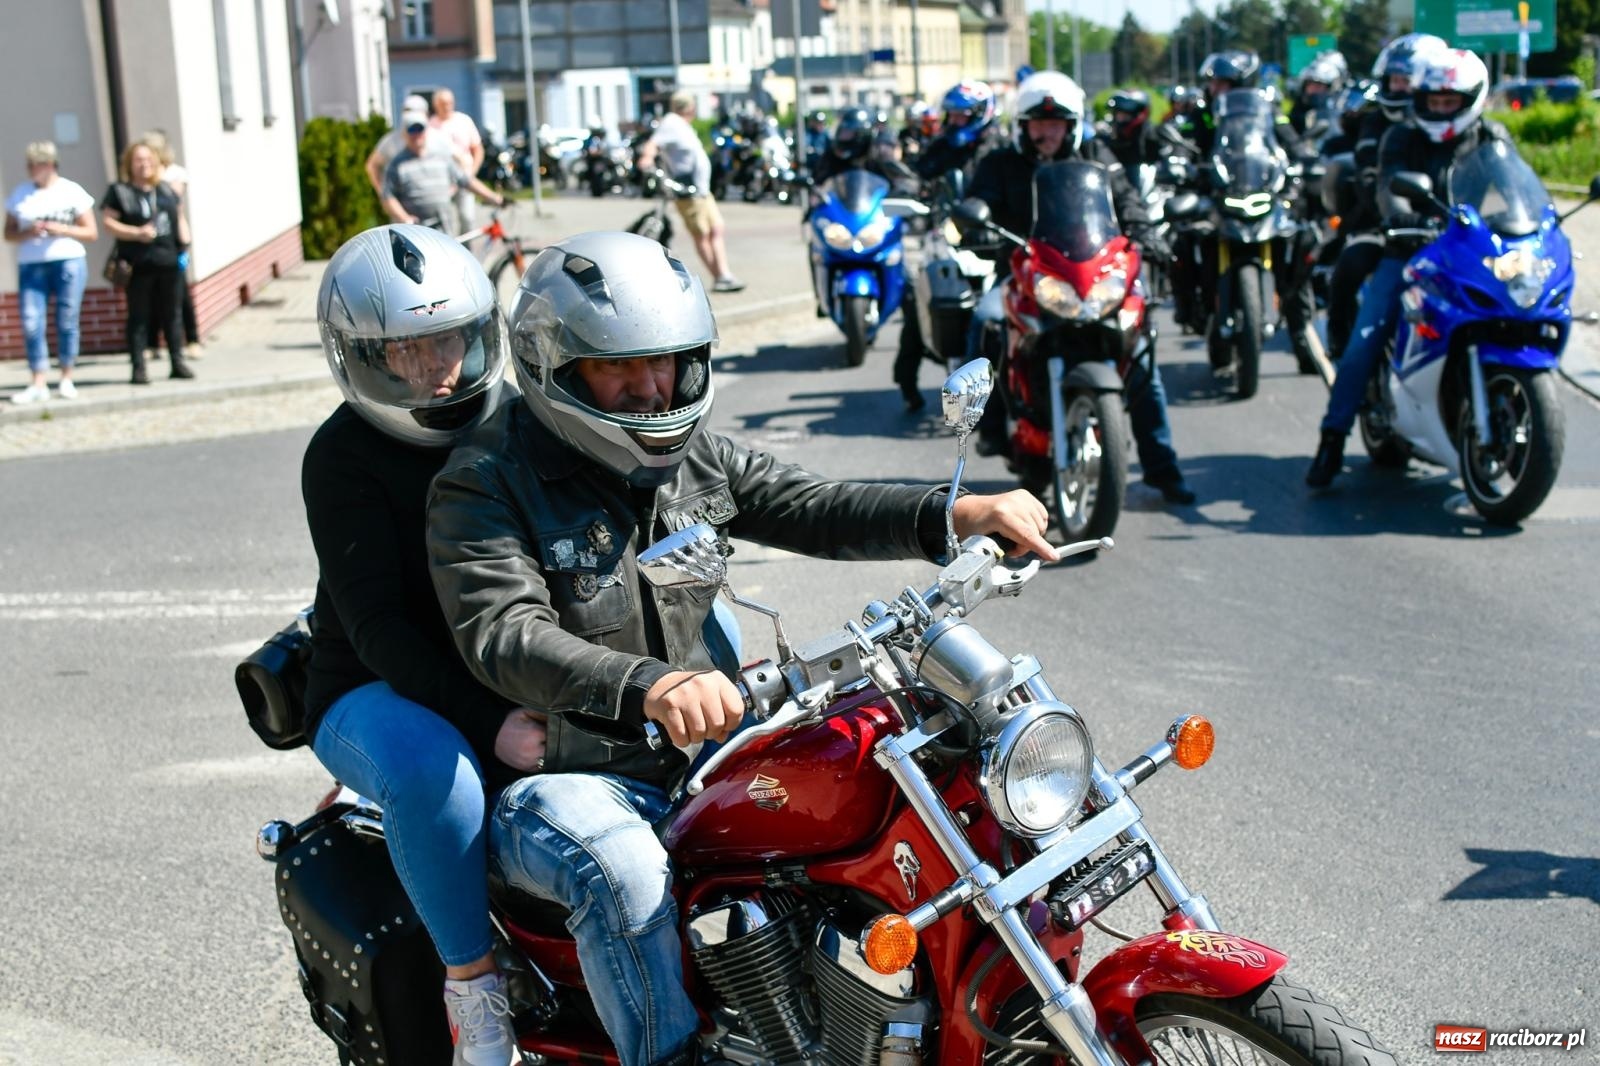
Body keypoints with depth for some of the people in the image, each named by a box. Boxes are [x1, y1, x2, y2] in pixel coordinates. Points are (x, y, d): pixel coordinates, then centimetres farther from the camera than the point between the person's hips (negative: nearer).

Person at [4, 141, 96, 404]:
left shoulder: (72, 191, 4)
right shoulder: (20, 194, 10)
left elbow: (91, 232, 4)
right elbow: (9, 233, 10)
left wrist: (61, 229, -11)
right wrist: (29, 233, -10)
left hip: (69, 262, -2)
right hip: (31, 265, 2)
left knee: (67, 322, -1)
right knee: (31, 323, -7)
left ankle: (66, 379, 10)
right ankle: (37, 384, -6)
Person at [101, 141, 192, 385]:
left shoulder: (166, 190, 15)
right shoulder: (119, 191, -1)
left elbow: (179, 216, 22)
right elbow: (108, 222, -7)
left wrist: (184, 241, 7)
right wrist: (137, 233, -18)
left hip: (168, 261, 5)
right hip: (138, 264, -5)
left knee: (172, 313, 9)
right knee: (139, 316, -1)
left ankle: (178, 362, 17)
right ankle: (139, 367, 2)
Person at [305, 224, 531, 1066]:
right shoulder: (343, 456, -12)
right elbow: (377, 626, -20)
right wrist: (488, 721, -31)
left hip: (511, 680, 5)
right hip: (379, 696, -5)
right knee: (431, 770, -39)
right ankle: (471, 981, -18)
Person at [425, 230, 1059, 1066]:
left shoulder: (689, 454, 9)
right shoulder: (484, 484, -12)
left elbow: (810, 509, 1)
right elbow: (505, 636, -26)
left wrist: (957, 515, -17)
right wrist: (650, 687, -44)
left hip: (691, 750, 7)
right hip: (552, 780, -6)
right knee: (625, 869, -37)